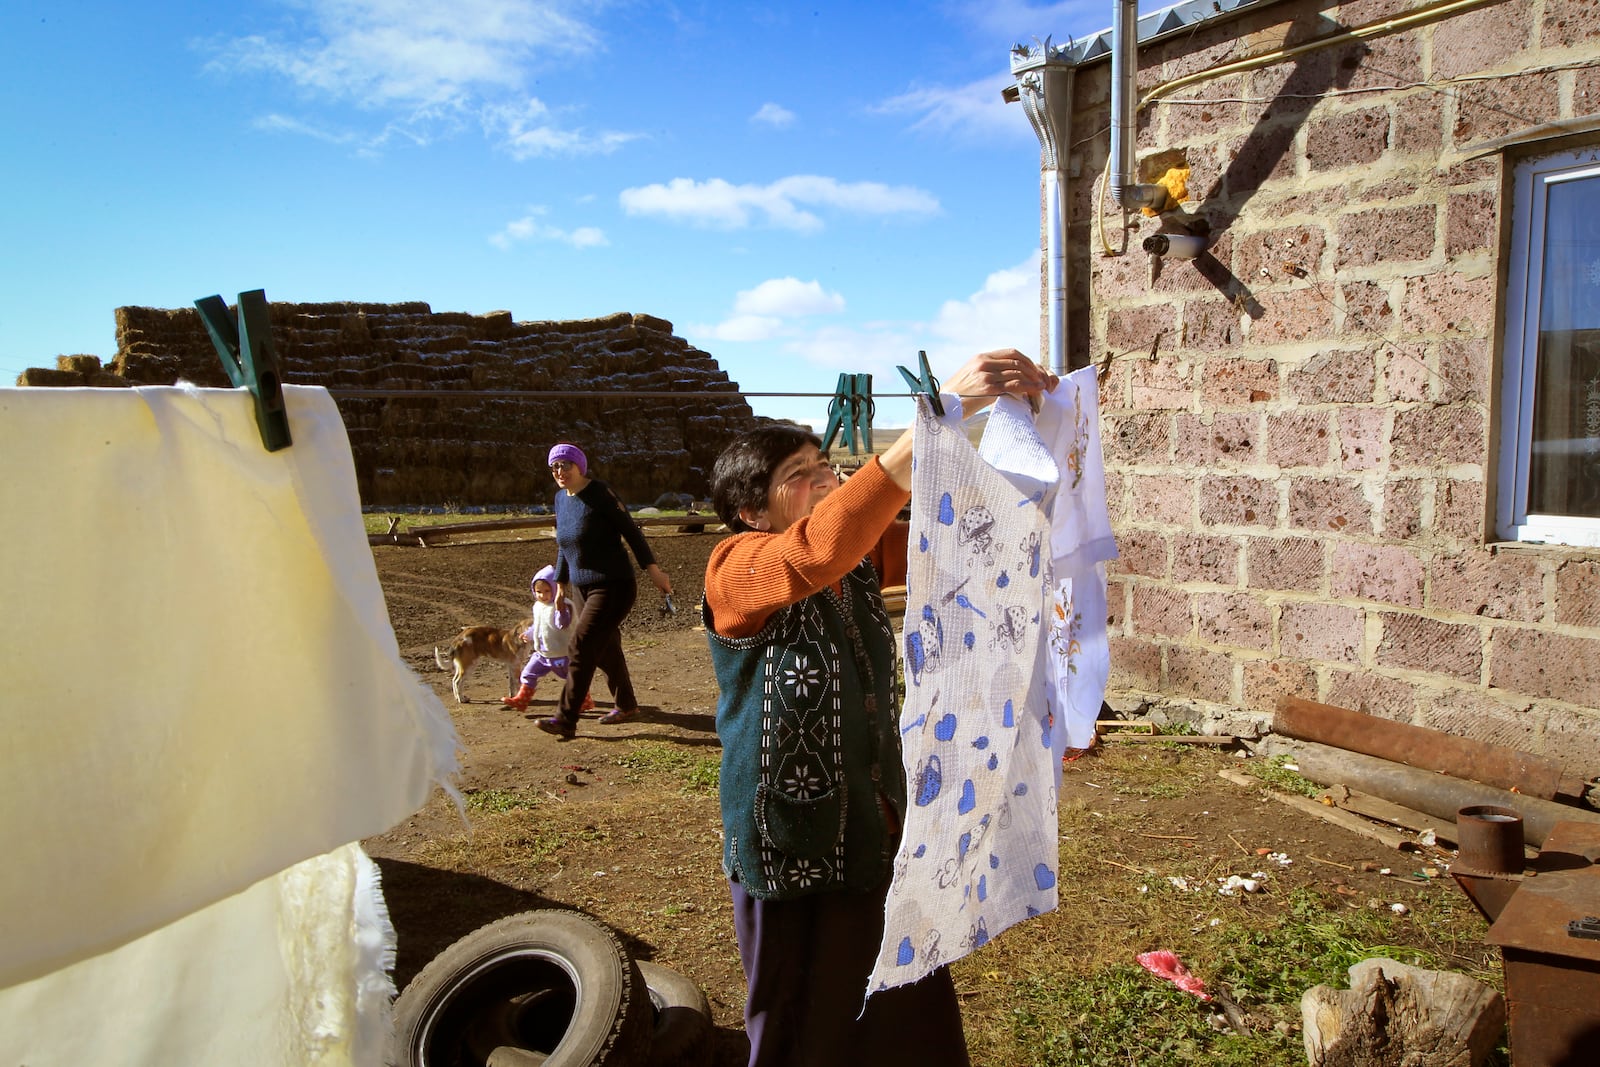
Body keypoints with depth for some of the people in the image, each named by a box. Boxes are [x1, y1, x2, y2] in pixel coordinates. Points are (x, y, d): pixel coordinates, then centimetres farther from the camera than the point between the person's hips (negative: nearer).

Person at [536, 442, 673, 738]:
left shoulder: (599, 494, -13)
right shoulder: (561, 498, 10)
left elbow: (630, 530, -15)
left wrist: (652, 568, -19)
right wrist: (561, 583, 21)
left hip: (614, 587, -8)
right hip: (586, 589, 8)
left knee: (580, 649, -13)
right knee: (605, 648, 17)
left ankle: (565, 720, -9)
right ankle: (626, 705, 35)